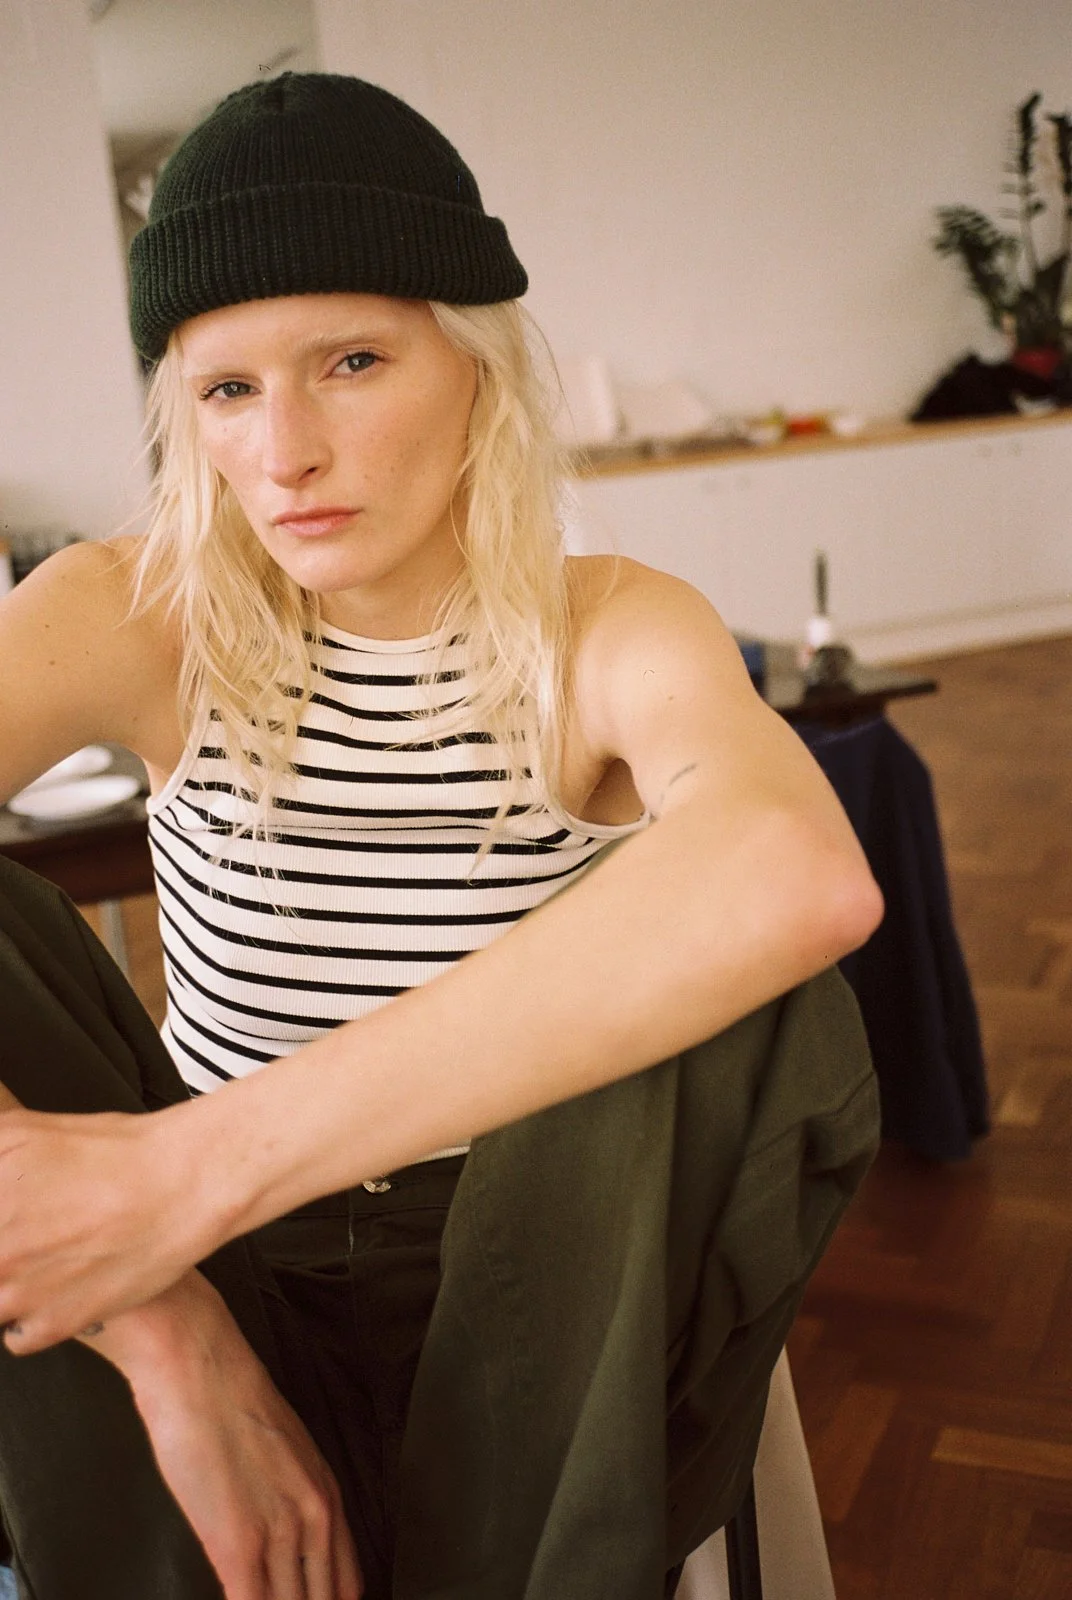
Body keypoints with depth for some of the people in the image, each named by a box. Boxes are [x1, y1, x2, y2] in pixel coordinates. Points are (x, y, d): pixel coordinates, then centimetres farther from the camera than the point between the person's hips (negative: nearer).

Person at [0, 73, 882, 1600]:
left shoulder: (616, 633, -14)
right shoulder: (140, 619, -11)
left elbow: (801, 876, -40)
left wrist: (189, 1169, -42)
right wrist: (161, 1329, -35)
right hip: (226, 1308, -1)